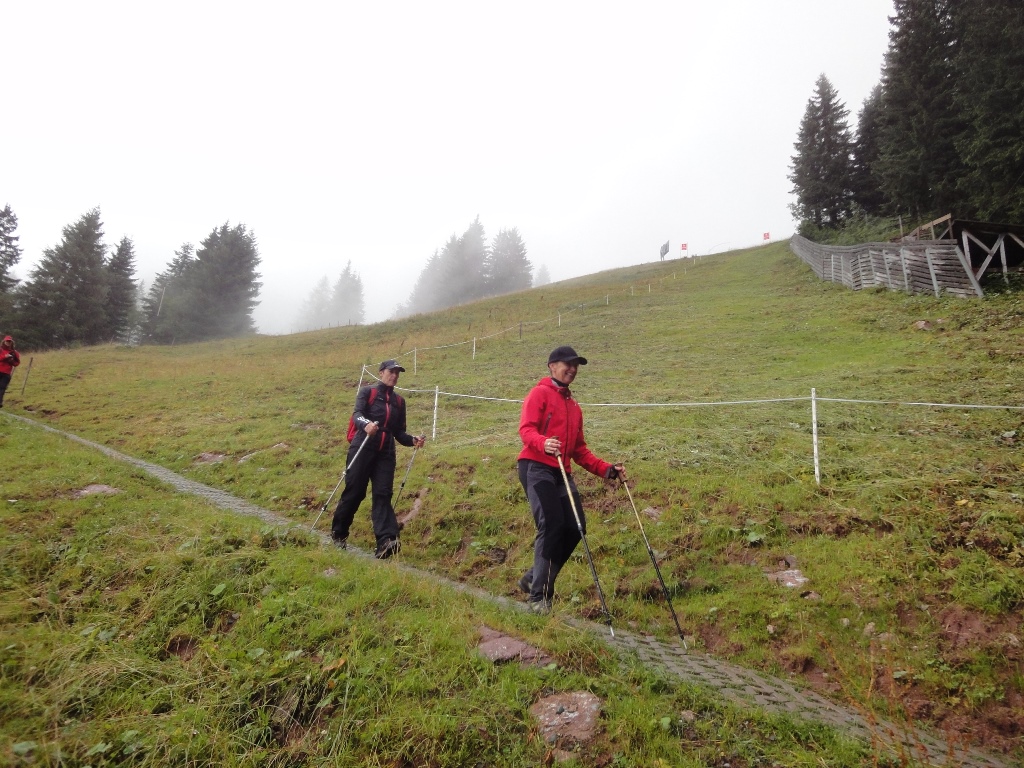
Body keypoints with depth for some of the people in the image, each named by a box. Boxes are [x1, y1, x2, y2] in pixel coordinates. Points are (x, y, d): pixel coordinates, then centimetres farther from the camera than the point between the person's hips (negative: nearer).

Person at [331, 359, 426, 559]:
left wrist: (413, 440, -2)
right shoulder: (367, 392, 4)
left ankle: (386, 542, -21)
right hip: (362, 449, -3)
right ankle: (338, 533, 23)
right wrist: (365, 424, -37)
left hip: (386, 453, 4)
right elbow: (357, 415, -14)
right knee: (354, 492, -1)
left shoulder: (399, 401, 18)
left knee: (383, 495, -8)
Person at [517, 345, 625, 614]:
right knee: (552, 526, -16)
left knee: (575, 528, 0)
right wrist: (543, 443, -35)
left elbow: (580, 450, 24)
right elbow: (526, 428, -14)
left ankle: (533, 578, 18)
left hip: (562, 472, 8)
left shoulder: (574, 406, 24)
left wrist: (606, 469, 13)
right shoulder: (540, 393, 1)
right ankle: (538, 596, -3)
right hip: (536, 467, -8)